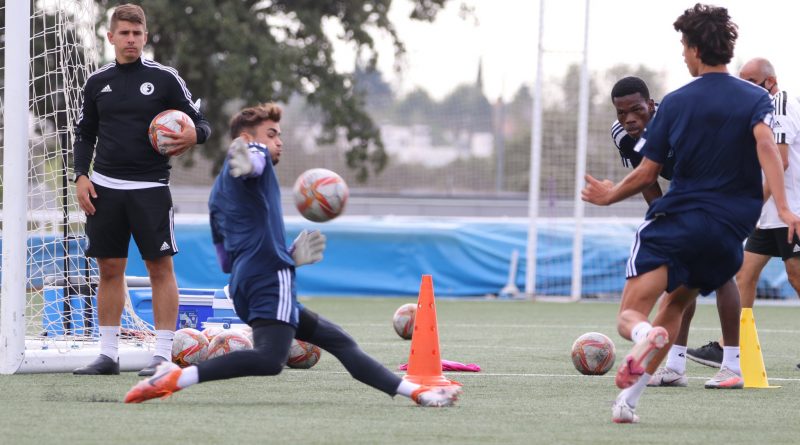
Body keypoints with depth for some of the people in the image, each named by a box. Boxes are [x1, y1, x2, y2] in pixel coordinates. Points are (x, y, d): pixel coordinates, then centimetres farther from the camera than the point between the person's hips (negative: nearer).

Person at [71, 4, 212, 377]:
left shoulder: (165, 79, -1)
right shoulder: (97, 82, 9)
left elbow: (200, 123, 1)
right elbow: (85, 134, 16)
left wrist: (194, 135, -22)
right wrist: (82, 175, 2)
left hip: (150, 188, -3)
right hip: (105, 188, 3)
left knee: (161, 267, -6)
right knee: (109, 269, 5)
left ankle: (162, 353, -4)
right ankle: (108, 354, 10)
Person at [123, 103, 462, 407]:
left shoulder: (220, 191, 29)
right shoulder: (254, 155, 5)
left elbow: (226, 261, 30)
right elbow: (253, 159, -24)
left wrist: (289, 257, 34)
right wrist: (246, 160, -50)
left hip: (245, 283, 11)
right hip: (271, 278, -11)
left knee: (340, 342, 18)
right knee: (270, 358, -31)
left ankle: (416, 392, 21)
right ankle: (175, 378, -35)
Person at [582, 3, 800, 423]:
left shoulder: (676, 102, 4)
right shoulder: (756, 98, 5)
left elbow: (646, 174, 7)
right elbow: (765, 144, -16)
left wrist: (610, 195, 26)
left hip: (675, 220, -3)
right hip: (729, 231, 3)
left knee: (629, 315, -3)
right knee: (675, 302, 22)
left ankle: (645, 334, -42)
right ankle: (629, 397, 7)